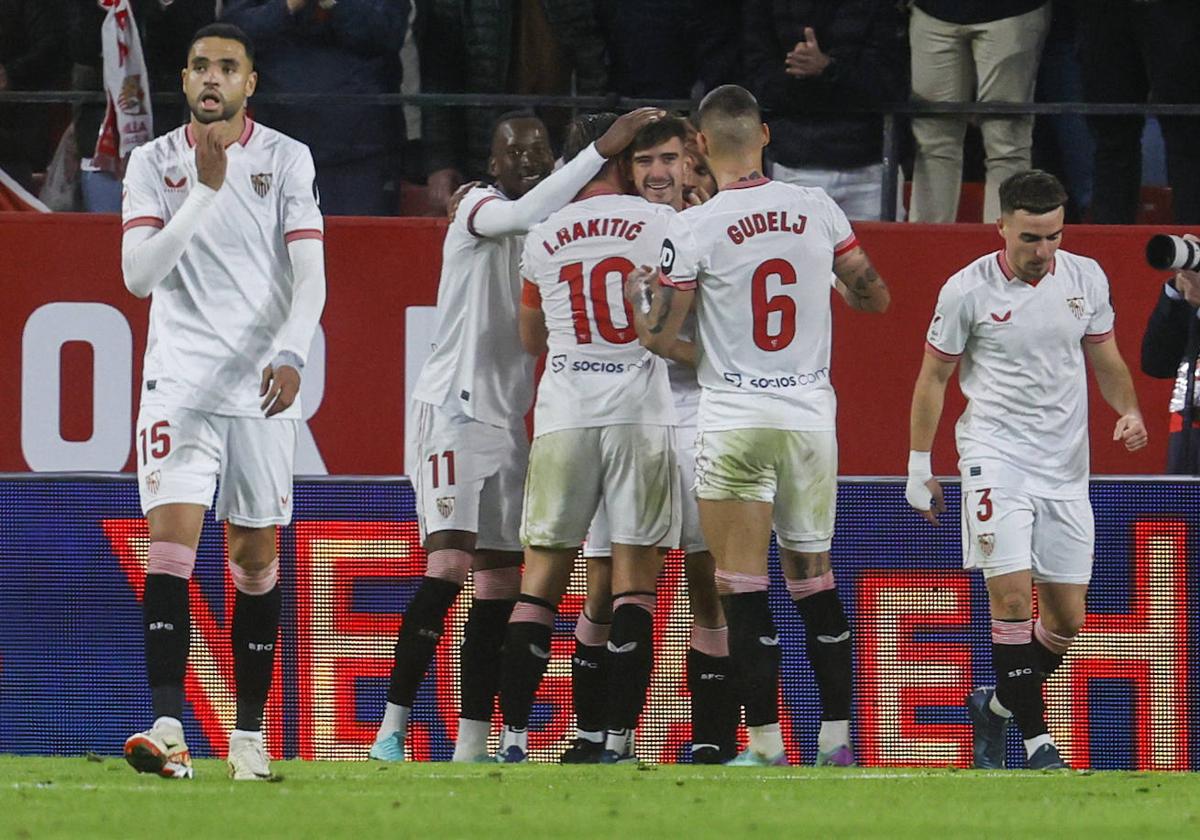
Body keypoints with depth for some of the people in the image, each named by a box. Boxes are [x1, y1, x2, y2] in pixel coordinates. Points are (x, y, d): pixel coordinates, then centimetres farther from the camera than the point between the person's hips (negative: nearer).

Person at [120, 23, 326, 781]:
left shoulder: (289, 160, 3)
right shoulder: (154, 163, 5)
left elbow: (309, 277, -2)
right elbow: (139, 274, -6)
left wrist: (291, 356, -19)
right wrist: (206, 189, -14)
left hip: (261, 386, 1)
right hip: (179, 381, -1)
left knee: (257, 559, 5)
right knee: (170, 542, -15)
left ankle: (250, 735, 13)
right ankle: (168, 731, -21)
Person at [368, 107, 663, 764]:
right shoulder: (479, 210, -7)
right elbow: (527, 213, -29)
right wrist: (604, 149, -33)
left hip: (508, 421, 8)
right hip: (453, 408, -8)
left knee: (500, 584, 5)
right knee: (449, 565, -20)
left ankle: (471, 747, 7)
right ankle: (392, 729, -19)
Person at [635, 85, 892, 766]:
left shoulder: (695, 229, -9)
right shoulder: (817, 209, 1)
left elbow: (657, 334, -8)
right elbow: (876, 298, 10)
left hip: (735, 421, -4)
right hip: (811, 416, 4)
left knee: (742, 587, -1)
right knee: (815, 581, 15)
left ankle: (766, 743, -6)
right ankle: (837, 737, 14)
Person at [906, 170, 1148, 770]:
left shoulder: (1086, 278, 3)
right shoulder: (968, 291, -7)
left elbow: (1106, 359, 17)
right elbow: (933, 377, 3)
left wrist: (1129, 411, -2)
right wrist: (919, 468, 4)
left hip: (1065, 466, 4)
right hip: (995, 455, -4)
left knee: (1067, 618, 4)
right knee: (1011, 594, -18)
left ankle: (995, 704, 27)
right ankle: (1035, 738, -12)